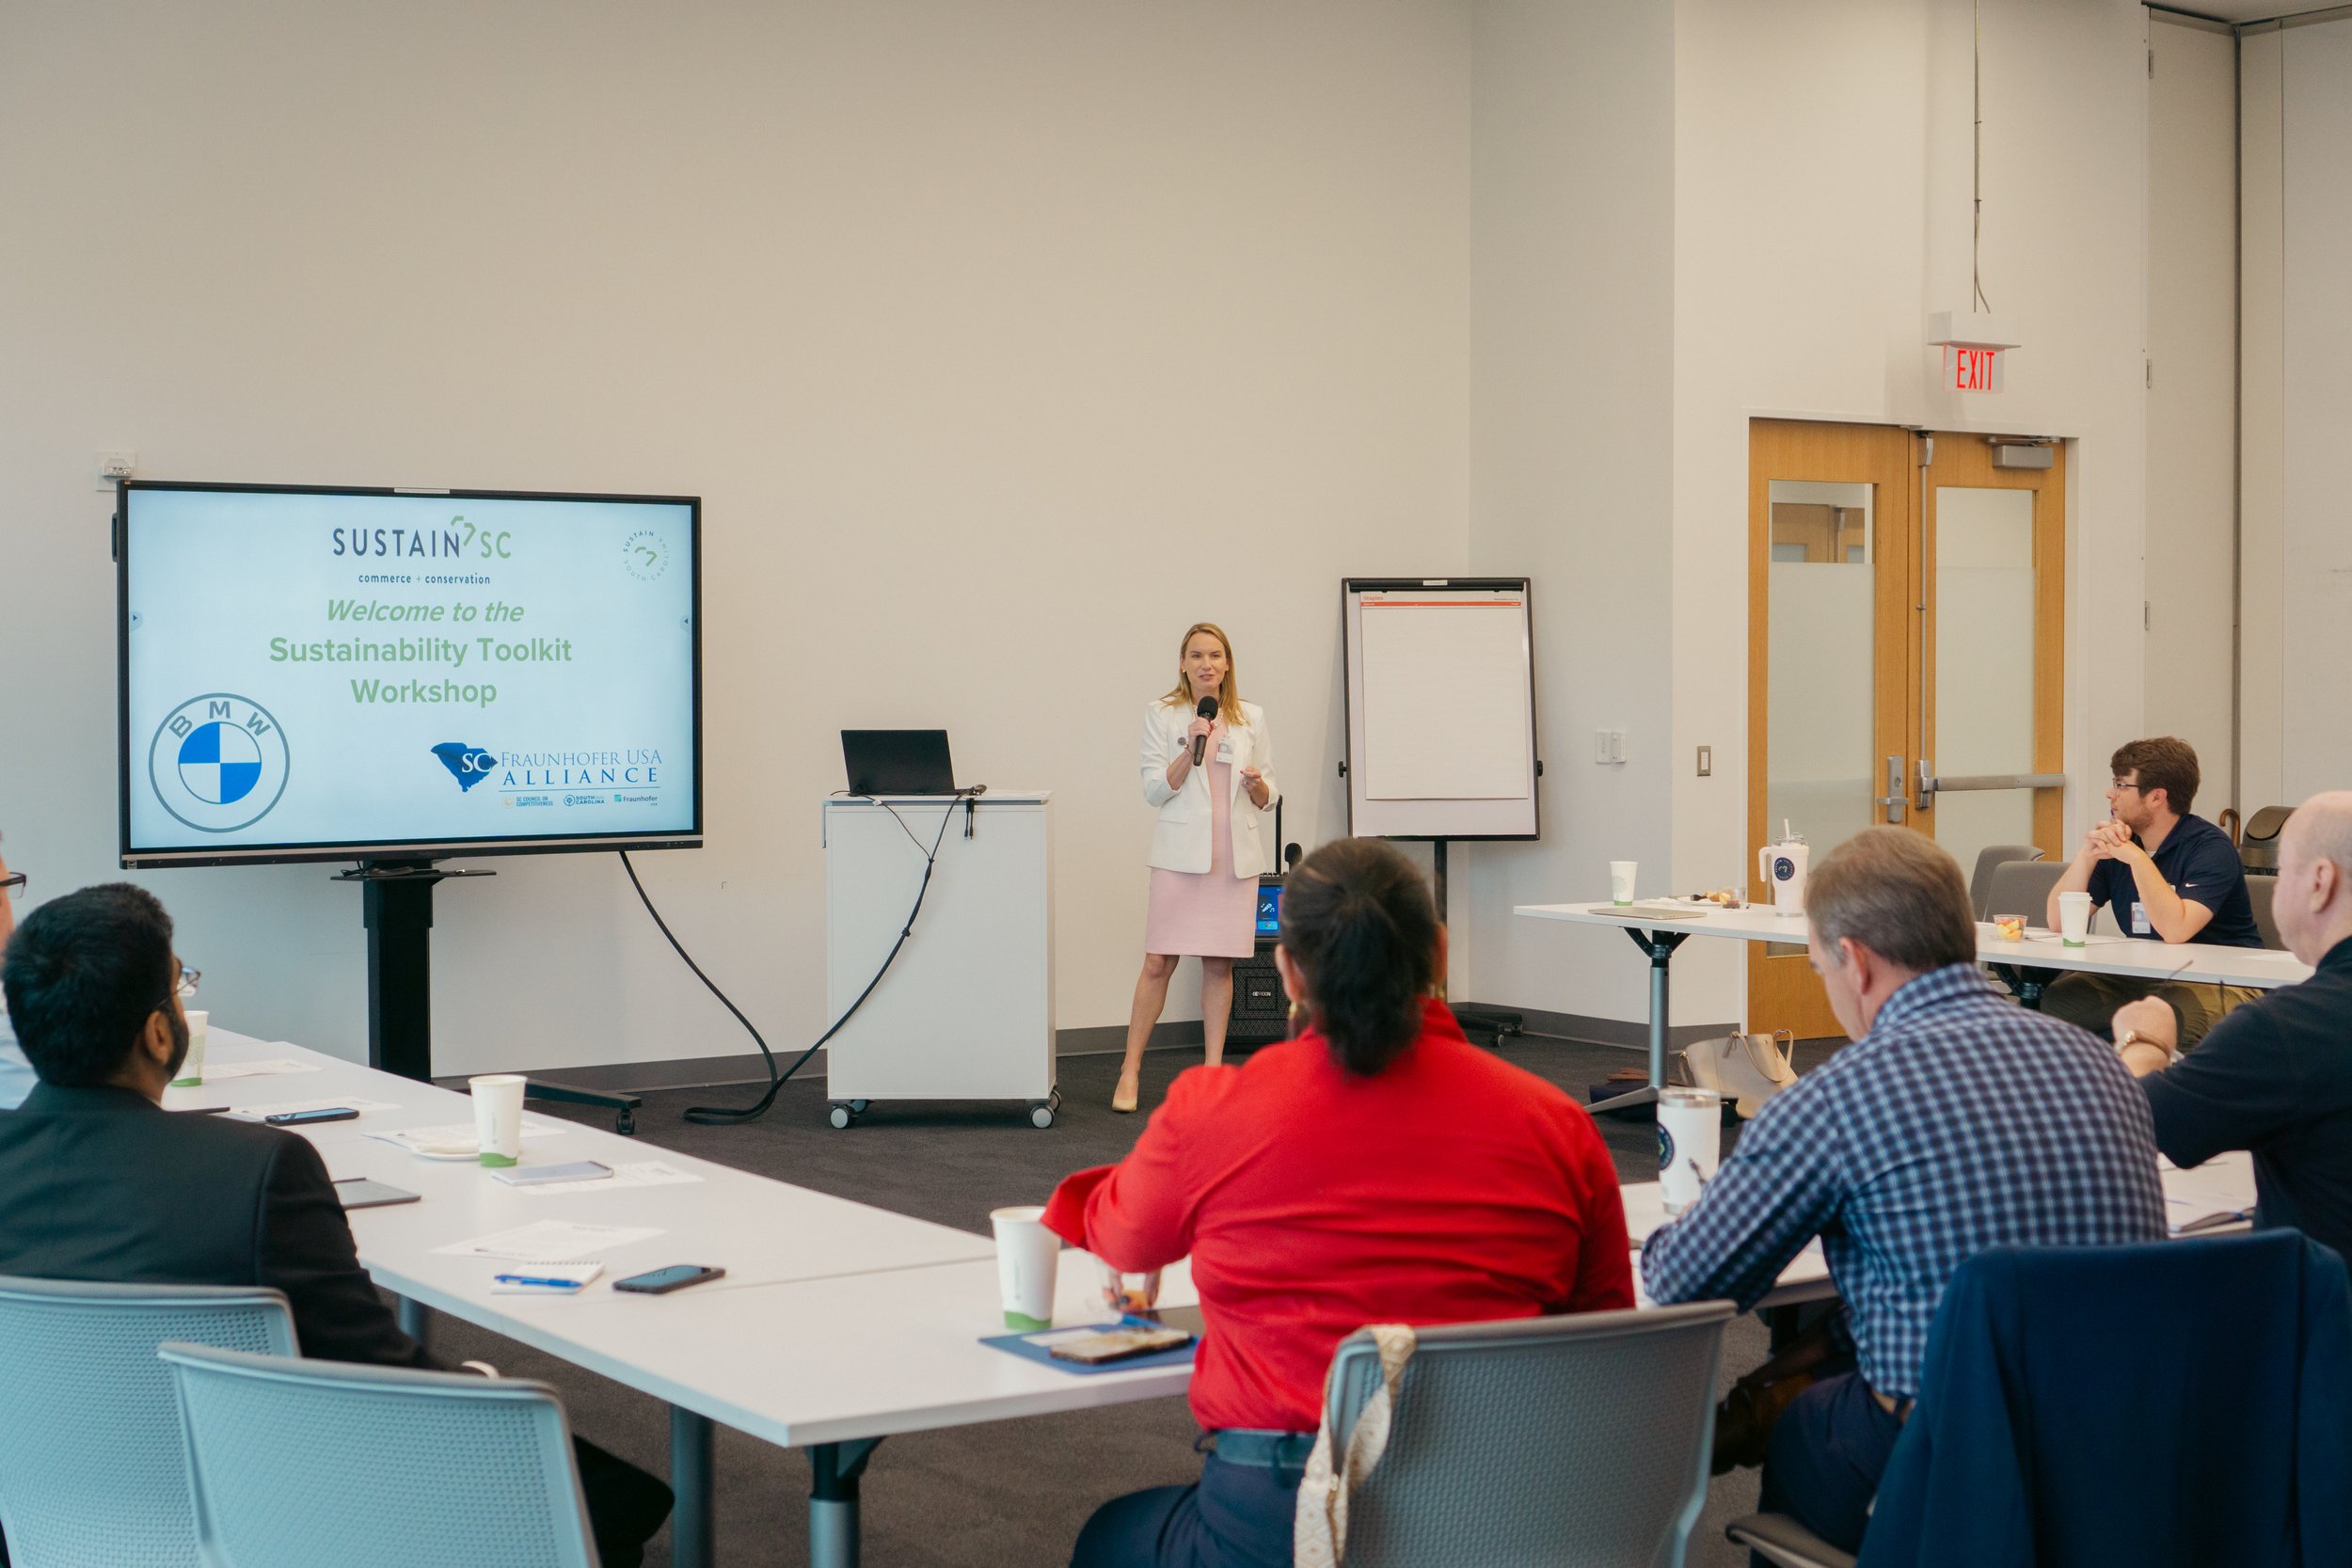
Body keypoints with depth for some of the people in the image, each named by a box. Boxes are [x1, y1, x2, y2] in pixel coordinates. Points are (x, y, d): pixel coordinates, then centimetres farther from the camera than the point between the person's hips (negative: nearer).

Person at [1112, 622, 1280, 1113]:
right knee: (1158, 961, -5)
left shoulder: (1251, 717, 11)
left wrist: (1258, 785, -8)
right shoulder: (1161, 713, 4)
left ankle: (1213, 1068, 12)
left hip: (1236, 853, 2)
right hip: (1182, 851, -2)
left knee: (1219, 964, 4)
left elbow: (1267, 796, 15)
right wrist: (1191, 749, -14)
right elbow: (1154, 790, -2)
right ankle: (1130, 1071, 2)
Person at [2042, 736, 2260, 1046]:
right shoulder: (2120, 842, 6)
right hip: (2140, 978, 6)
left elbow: (2175, 931, -28)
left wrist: (2137, 858, -24)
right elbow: (2058, 922, 1)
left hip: (2220, 982, -6)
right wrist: (2087, 854, -12)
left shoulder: (2210, 847, -12)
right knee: (2058, 996, -19)